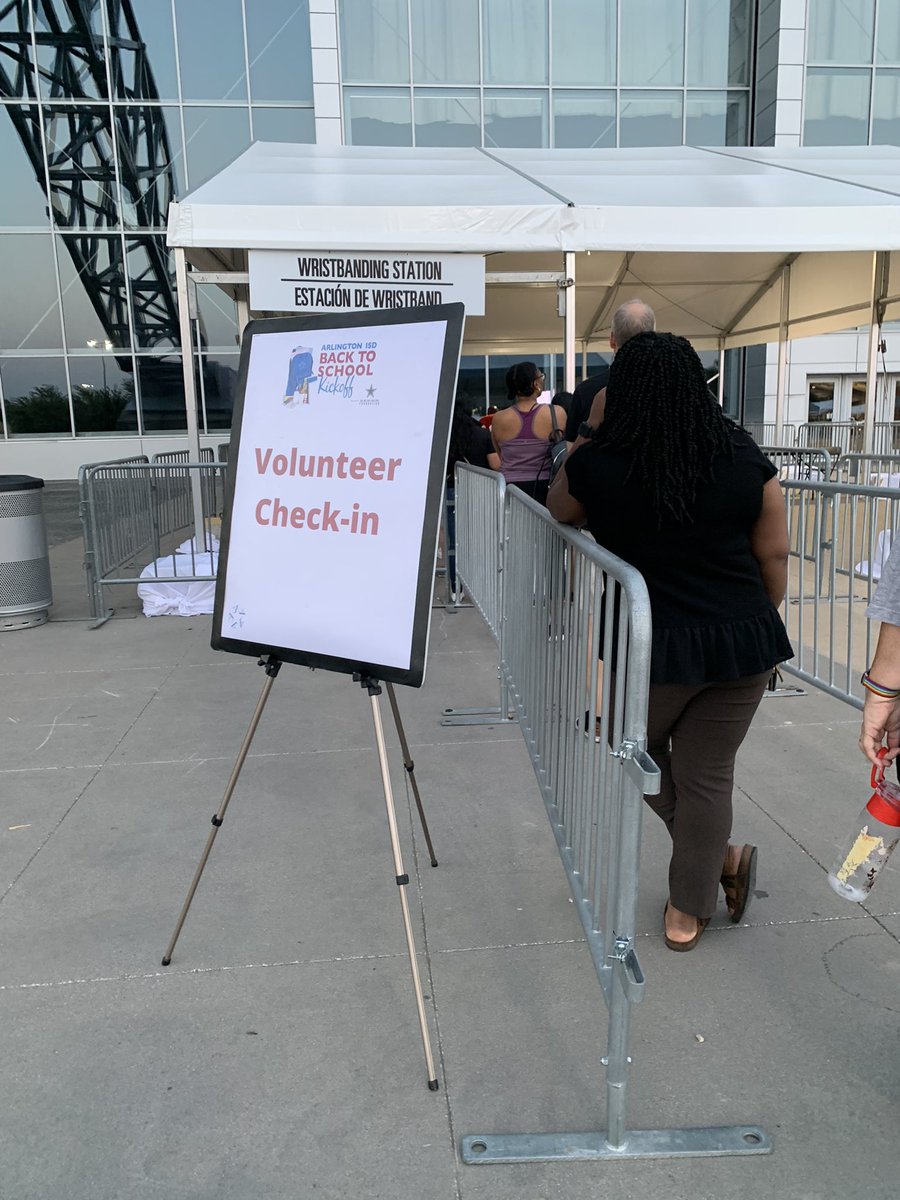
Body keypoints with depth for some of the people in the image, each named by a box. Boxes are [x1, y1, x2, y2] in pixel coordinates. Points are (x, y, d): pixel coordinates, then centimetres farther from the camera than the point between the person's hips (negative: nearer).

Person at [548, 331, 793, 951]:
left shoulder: (593, 465, -9)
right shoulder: (747, 460, -4)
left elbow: (560, 515, 12)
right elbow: (775, 558, 4)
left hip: (653, 645, -2)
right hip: (744, 642, 3)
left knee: (640, 751, 25)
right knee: (707, 773, 14)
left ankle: (723, 857, 30)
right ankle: (687, 915, 28)